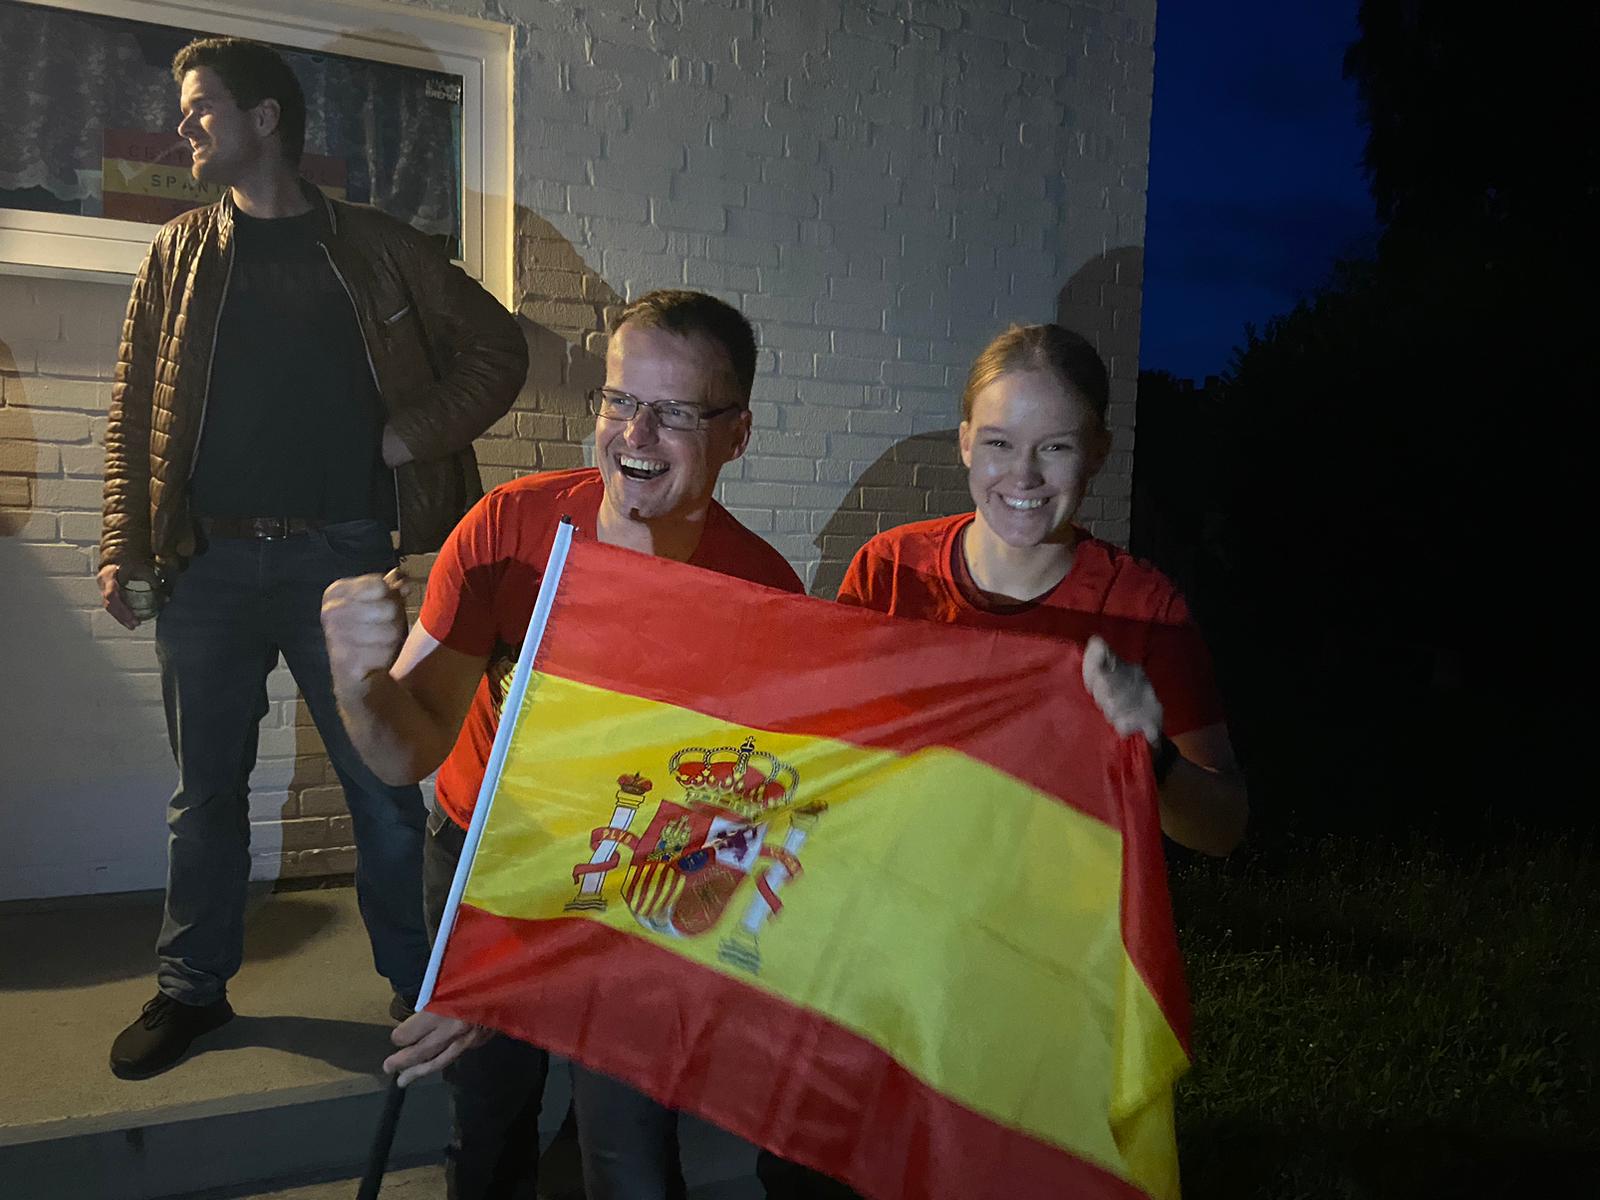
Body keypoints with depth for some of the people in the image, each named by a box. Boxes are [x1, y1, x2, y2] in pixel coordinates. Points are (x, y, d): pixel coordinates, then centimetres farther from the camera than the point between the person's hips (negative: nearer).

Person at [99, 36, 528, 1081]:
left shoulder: (377, 249, 7)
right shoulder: (180, 255, 13)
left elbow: (498, 348, 9)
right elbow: (133, 415, 10)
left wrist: (418, 432, -4)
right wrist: (124, 549, 1)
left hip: (344, 557, -2)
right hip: (211, 563, 2)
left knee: (385, 784, 2)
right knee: (208, 788, 11)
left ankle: (417, 981, 18)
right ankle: (193, 988, 27)